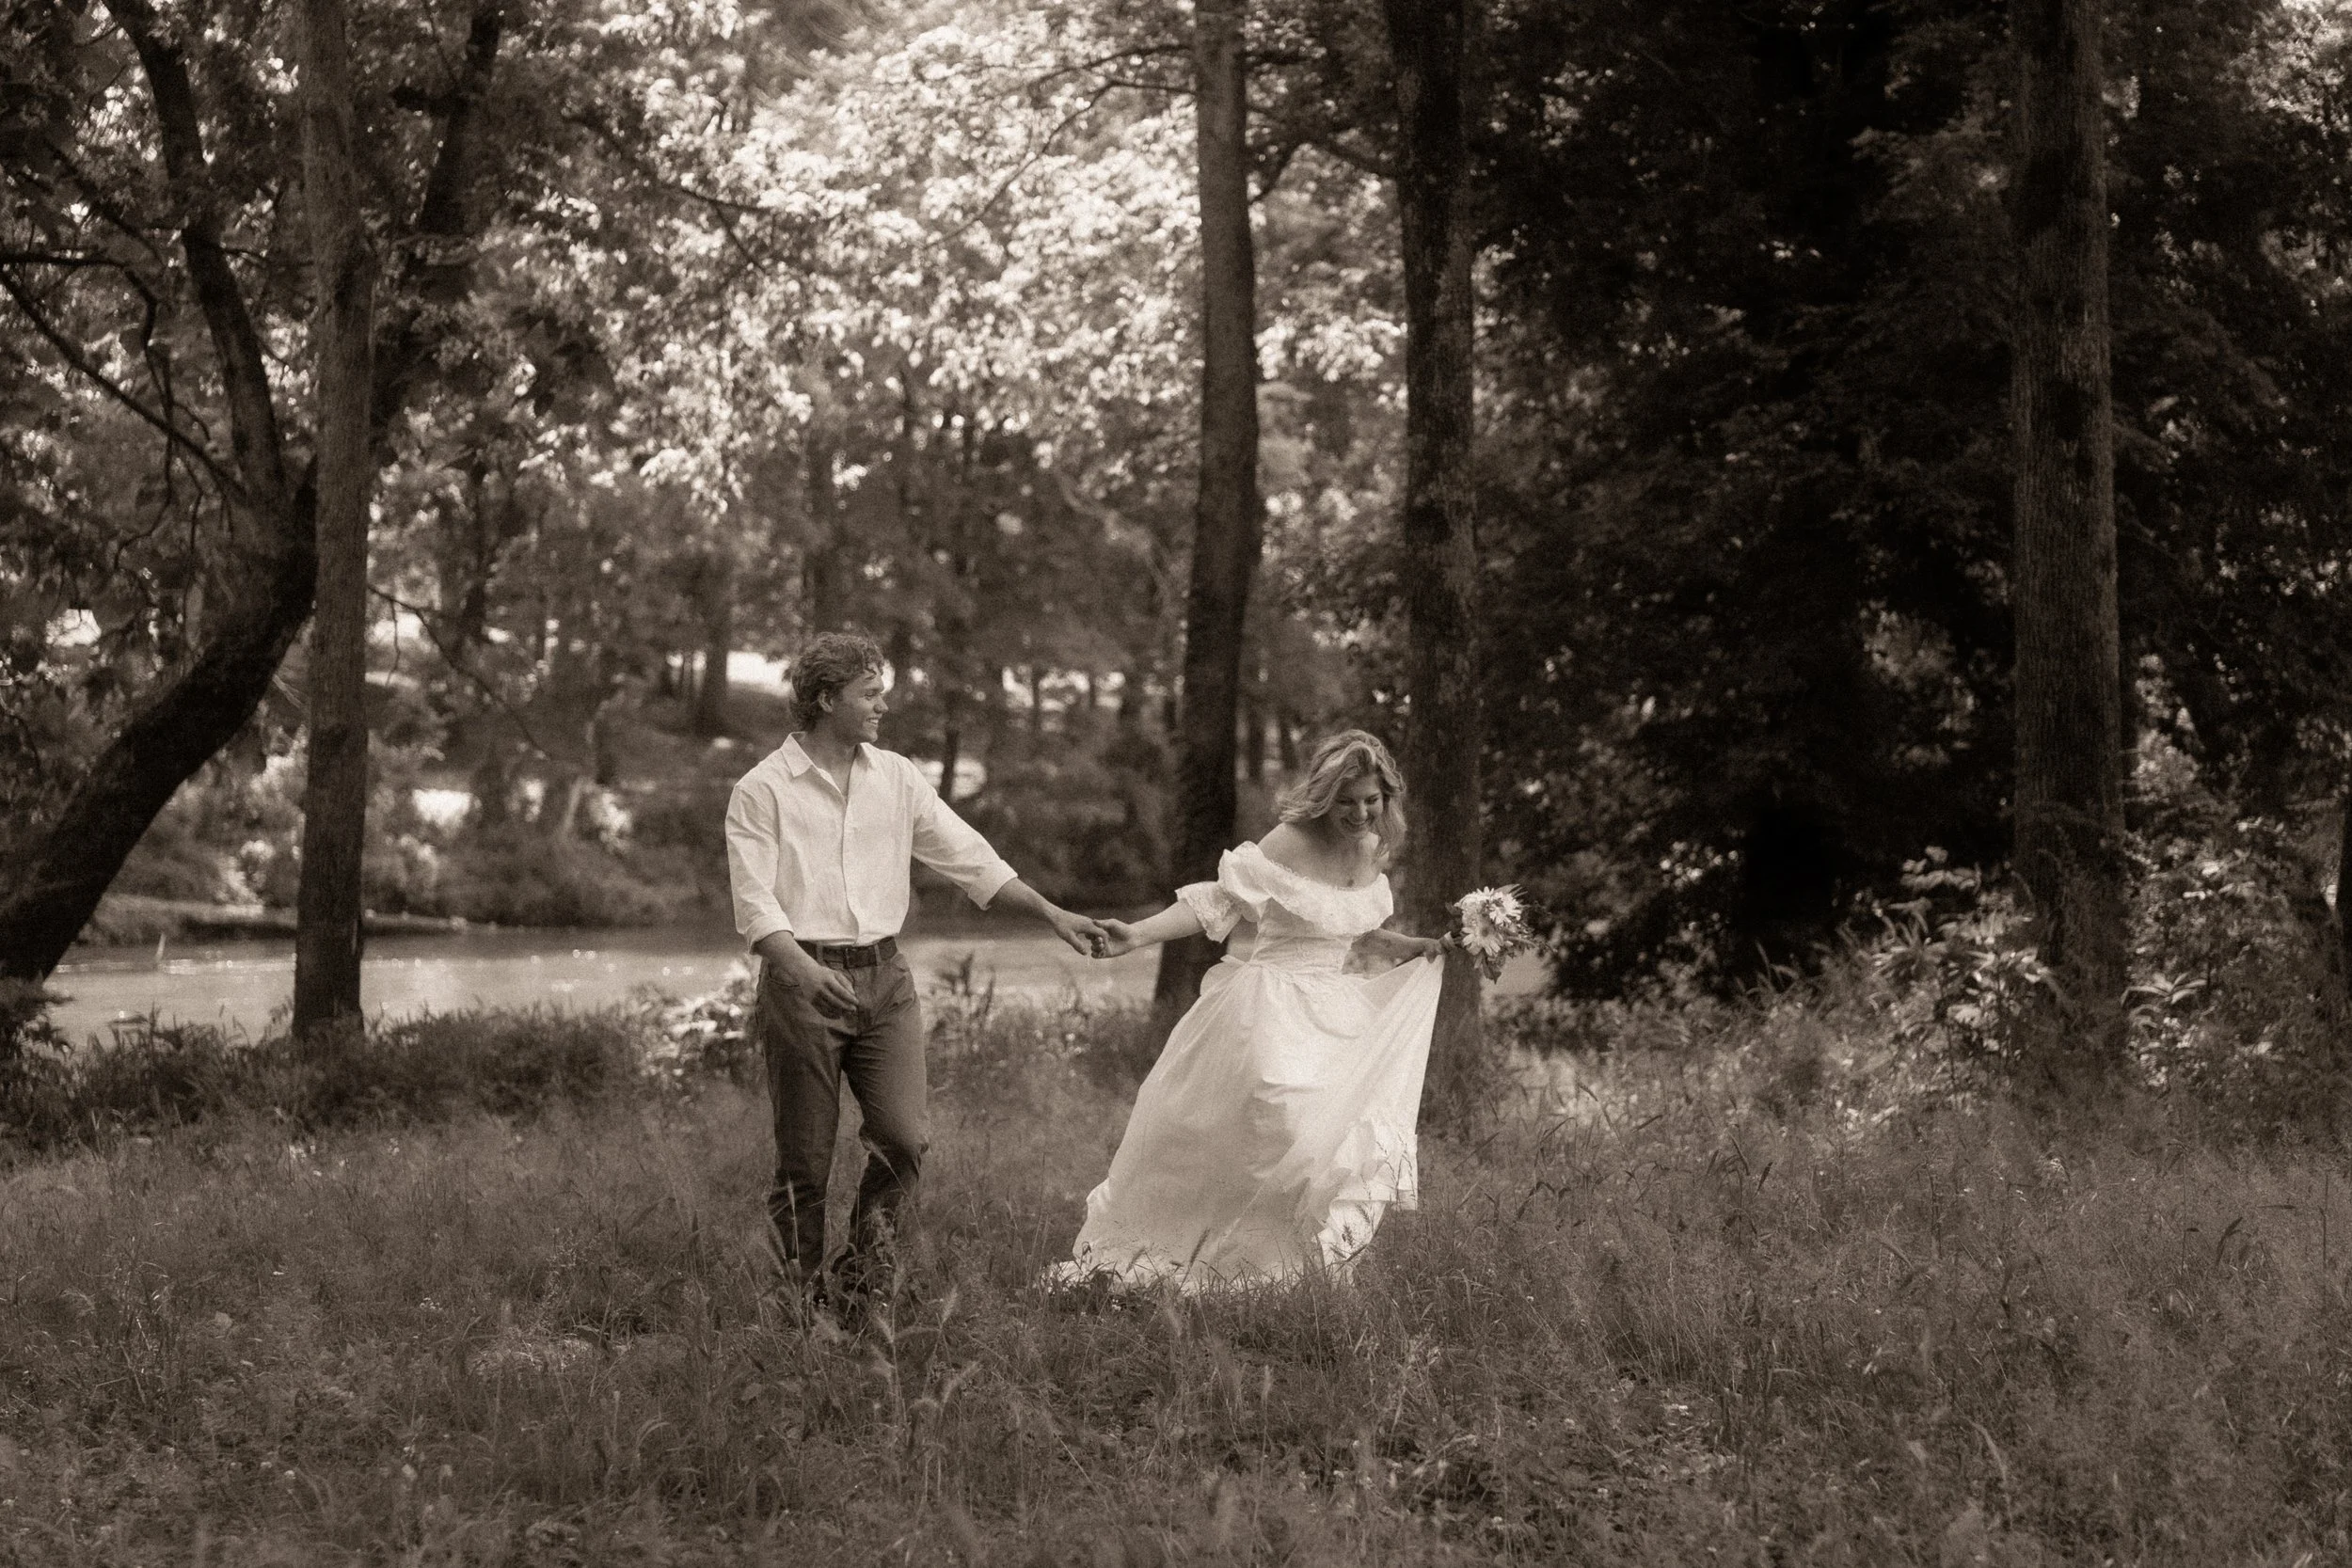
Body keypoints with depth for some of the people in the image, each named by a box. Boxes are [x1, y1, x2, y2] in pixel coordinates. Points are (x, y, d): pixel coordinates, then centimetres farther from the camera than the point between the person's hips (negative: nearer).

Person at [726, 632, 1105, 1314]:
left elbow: (967, 855, 13)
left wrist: (1051, 913, 7)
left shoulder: (896, 777, 11)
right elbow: (754, 900, -11)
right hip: (802, 979, -4)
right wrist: (805, 969, -27)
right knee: (805, 1158, 0)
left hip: (883, 977, 4)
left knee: (906, 1137, -8)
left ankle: (861, 1272, 12)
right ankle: (804, 1296, 13)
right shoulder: (763, 790, -3)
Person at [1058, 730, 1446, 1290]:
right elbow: (1216, 902, -17)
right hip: (1271, 1011, -8)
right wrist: (1138, 934, -26)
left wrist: (1409, 948, 13)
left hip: (1332, 1010, 8)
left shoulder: (1370, 849, 6)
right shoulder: (1289, 845, -16)